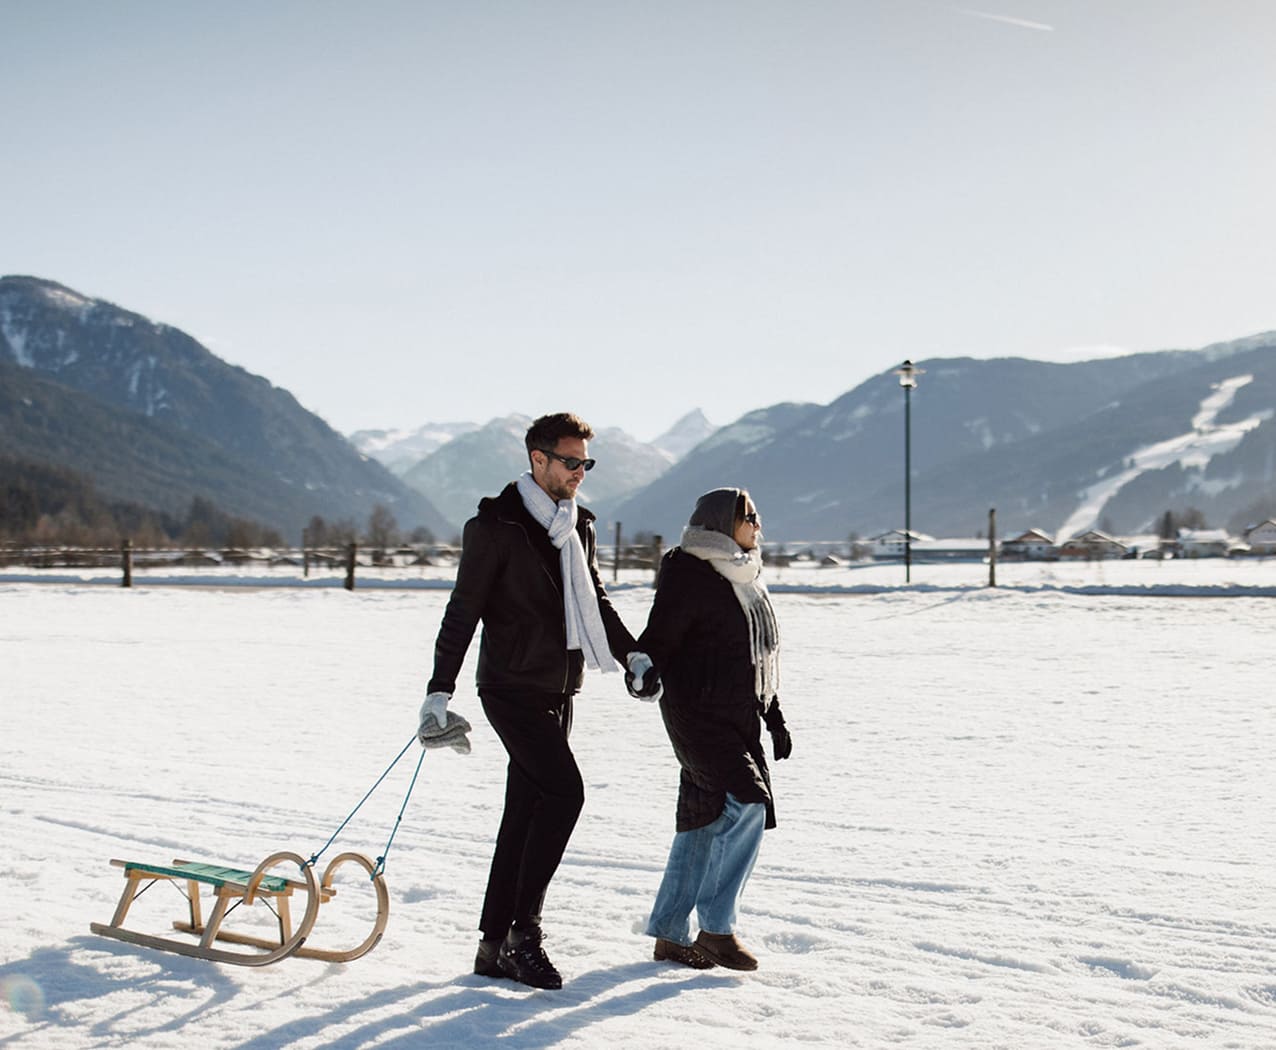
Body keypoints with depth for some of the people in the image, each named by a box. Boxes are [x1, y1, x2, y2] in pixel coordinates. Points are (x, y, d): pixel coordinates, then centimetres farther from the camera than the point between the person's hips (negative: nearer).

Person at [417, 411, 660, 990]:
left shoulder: (578, 527, 12)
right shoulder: (496, 526, -10)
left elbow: (595, 603, 24)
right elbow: (463, 612, -10)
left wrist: (632, 655, 12)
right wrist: (439, 693, -14)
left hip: (558, 692, 7)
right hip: (512, 687, -7)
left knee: (525, 811, 8)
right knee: (564, 790, -18)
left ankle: (495, 946, 15)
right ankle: (524, 928, -9)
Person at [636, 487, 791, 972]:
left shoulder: (746, 578, 16)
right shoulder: (689, 576, -11)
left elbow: (762, 656, 22)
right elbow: (657, 640, -13)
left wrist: (775, 718, 21)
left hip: (741, 719, 9)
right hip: (698, 716, -9)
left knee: (706, 822, 9)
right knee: (745, 805, -18)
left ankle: (670, 933, 18)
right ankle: (716, 927, -9)